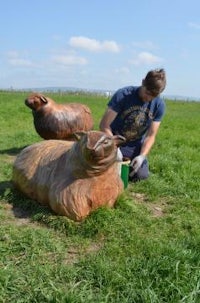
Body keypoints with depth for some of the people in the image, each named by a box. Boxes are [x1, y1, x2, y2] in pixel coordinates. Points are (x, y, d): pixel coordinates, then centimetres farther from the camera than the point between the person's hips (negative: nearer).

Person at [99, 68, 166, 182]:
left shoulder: (159, 105, -11)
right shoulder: (123, 95, -21)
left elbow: (151, 135, -7)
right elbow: (104, 125, -22)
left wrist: (142, 156, -23)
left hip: (136, 147, 3)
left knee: (141, 175, -14)